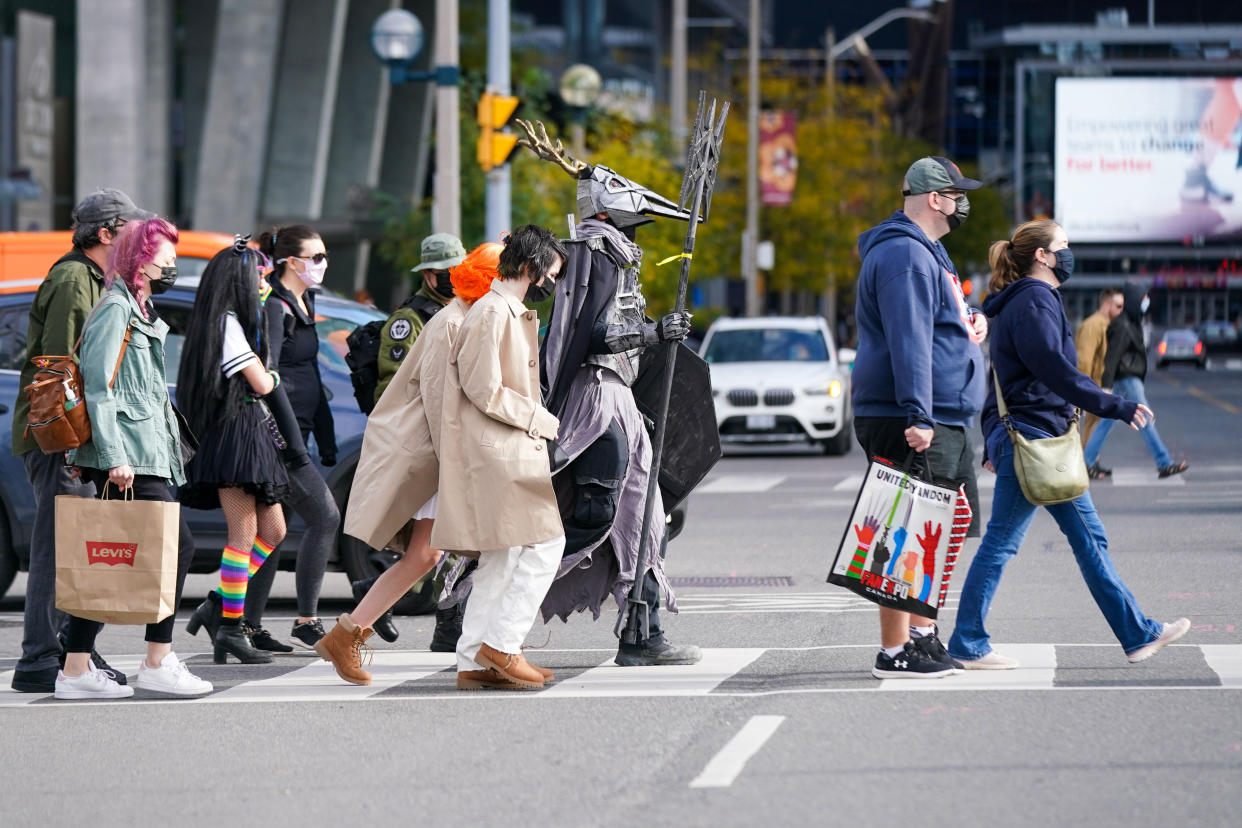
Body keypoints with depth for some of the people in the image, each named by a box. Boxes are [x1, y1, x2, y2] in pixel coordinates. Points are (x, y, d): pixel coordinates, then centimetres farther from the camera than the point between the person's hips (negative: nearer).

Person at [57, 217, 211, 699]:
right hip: (129, 458, -10)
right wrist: (114, 457, -22)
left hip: (141, 455, 10)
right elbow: (99, 387, -17)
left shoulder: (139, 312, 22)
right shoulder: (115, 309, -9)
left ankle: (76, 669, 5)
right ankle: (158, 665, -5)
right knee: (175, 545, -8)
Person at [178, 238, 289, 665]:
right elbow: (260, 384, -13)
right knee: (244, 534, -9)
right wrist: (272, 376, 6)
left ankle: (219, 604, 9)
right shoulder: (227, 323, -13)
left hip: (252, 434, 10)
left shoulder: (237, 322, 20)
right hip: (234, 433, -10)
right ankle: (230, 627, -6)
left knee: (272, 531, 10)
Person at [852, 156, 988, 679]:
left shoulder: (923, 252, 21)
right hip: (910, 422, -11)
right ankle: (895, 652, -8)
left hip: (941, 421, 11)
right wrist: (918, 417, -28)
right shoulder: (904, 255, -14)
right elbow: (907, 341, -22)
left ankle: (922, 636, 25)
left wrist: (966, 326, 13)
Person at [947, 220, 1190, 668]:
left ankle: (1138, 634, 11)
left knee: (1089, 537, 9)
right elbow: (1057, 371, -20)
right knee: (1001, 542, -4)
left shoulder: (1030, 301, 18)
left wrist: (994, 446, 24)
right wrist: (1118, 407, -16)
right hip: (1030, 436, -11)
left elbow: (1004, 377, 22)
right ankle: (966, 645, 2)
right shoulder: (1034, 303, -13)